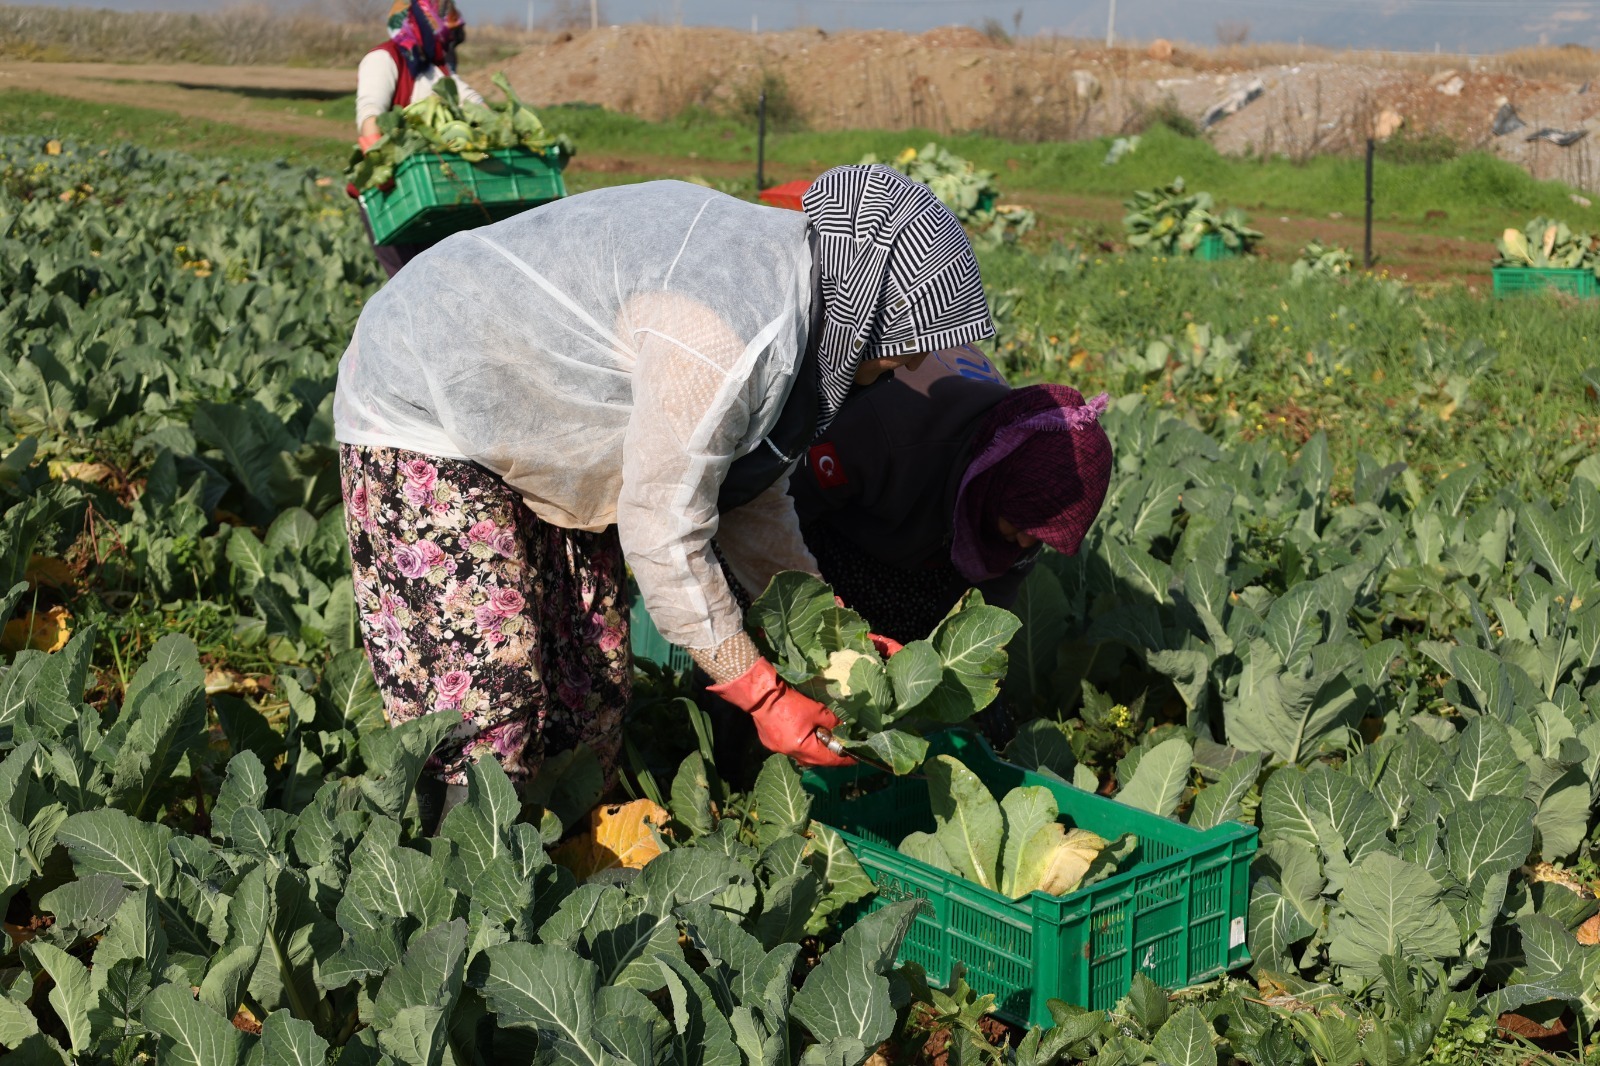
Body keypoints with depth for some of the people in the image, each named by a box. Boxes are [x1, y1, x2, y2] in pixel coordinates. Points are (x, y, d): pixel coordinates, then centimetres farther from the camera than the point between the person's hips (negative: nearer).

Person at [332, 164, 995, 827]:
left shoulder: (786, 283, -2)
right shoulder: (724, 332, -33)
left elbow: (750, 495, 7)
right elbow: (662, 534, -28)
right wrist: (762, 697, -20)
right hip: (423, 417, -10)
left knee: (591, 674, 9)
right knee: (484, 698, -13)